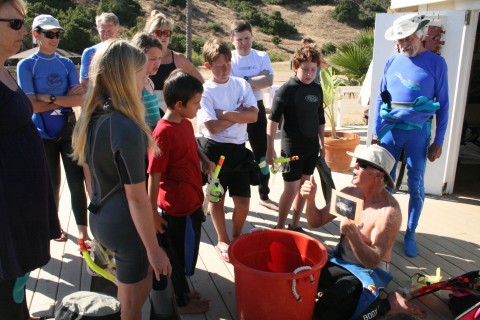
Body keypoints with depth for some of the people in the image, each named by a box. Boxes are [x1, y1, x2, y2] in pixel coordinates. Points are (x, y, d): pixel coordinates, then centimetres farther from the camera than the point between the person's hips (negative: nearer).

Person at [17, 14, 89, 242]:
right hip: (44, 133, -2)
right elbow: (32, 105, -12)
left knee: (76, 181, -2)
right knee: (52, 185, 11)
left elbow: (80, 99, -6)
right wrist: (66, 98, -10)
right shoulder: (26, 65, -4)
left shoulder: (67, 64, 4)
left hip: (69, 130, 2)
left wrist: (50, 98, -16)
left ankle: (83, 231, 7)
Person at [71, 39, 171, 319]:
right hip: (126, 225, -8)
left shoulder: (90, 118, -1)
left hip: (100, 219, 8)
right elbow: (137, 198, -23)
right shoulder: (127, 128, -26)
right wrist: (154, 248, -15)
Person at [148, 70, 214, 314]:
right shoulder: (163, 133, -24)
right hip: (178, 206, -9)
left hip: (191, 200, 9)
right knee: (182, 253, 10)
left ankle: (182, 290, 43)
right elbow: (154, 176, -22)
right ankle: (183, 302, 31)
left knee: (184, 251, 24)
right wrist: (152, 212, -18)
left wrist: (205, 161, 4)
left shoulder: (186, 124, 3)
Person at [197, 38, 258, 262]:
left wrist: (226, 113, -15)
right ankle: (223, 241, 33)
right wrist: (239, 113, -10)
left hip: (239, 150, 3)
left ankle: (236, 236, 33)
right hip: (216, 150, -3)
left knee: (243, 201, 6)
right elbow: (213, 127, -17)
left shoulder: (241, 84, 3)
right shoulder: (205, 91, -9)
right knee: (217, 198, 12)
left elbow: (253, 116, -7)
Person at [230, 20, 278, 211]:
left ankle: (264, 196, 26)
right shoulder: (228, 59, -6)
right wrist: (258, 79, -16)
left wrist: (244, 81, -16)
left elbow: (269, 81, -12)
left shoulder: (262, 57, 3)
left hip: (256, 108, 3)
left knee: (261, 154, 10)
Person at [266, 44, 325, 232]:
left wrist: (322, 144, 17)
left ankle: (295, 225, 27)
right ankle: (279, 227, 14)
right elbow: (273, 120, -13)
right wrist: (270, 149, -16)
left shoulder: (317, 89, 6)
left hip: (312, 146, 6)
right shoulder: (287, 89, -12)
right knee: (291, 189, -3)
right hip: (292, 147, -6)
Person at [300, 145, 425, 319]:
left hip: (368, 271, -5)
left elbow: (373, 261, -24)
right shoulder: (349, 192, -4)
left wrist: (353, 234, -41)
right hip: (339, 261, 5)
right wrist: (310, 199, -18)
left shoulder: (389, 212, -23)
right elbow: (316, 221, 3)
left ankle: (387, 303, -3)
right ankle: (334, 290, 8)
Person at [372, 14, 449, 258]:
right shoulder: (392, 62, 5)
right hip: (389, 130, 3)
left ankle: (410, 235, 21)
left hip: (417, 133, -2)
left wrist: (438, 141, -3)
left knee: (416, 185, 6)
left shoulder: (436, 63, -3)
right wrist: (376, 133, 5)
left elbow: (443, 105, -1)